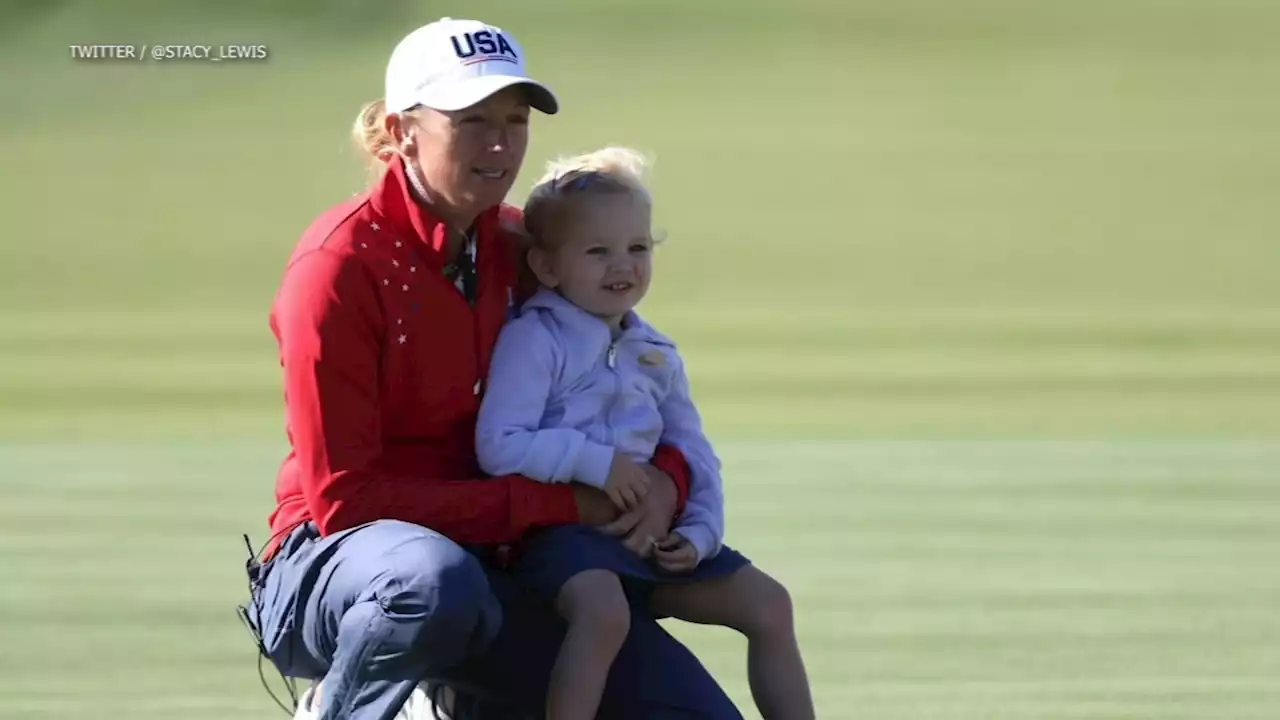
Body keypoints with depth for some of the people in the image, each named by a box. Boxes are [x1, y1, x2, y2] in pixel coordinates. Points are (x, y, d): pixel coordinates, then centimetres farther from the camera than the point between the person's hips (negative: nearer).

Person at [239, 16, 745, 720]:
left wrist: (664, 478, -8)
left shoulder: (521, 252, 7)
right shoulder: (339, 264, -13)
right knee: (438, 581, -43)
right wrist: (551, 502, -18)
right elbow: (343, 499, -17)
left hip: (493, 566, 6)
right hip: (334, 566, -6)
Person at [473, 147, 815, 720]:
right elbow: (497, 446, -17)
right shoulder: (534, 341, -7)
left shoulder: (656, 355, 15)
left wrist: (700, 533, 1)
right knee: (604, 609, -38)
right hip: (560, 527, -7)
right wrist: (594, 463, -20)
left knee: (768, 603, 4)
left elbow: (694, 456, 19)